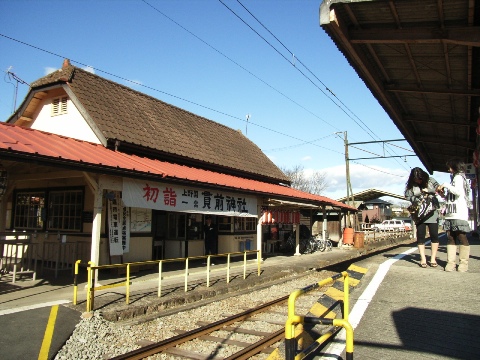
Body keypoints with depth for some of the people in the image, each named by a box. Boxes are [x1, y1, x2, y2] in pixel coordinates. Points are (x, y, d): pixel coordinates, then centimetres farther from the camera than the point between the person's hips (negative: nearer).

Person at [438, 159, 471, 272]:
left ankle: (463, 263, -1)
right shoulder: (455, 178, 26)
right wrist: (444, 195, 12)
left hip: (459, 214, -9)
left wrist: (446, 185, -11)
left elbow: (459, 191, -19)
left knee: (461, 237, -6)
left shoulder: (458, 177, 0)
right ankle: (451, 262, -2)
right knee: (450, 238, 1)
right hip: (450, 214, 9)